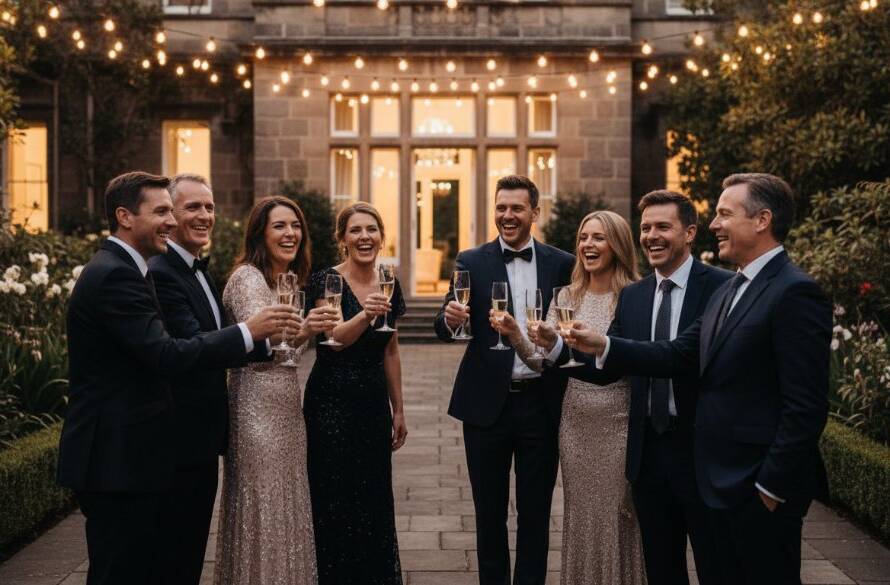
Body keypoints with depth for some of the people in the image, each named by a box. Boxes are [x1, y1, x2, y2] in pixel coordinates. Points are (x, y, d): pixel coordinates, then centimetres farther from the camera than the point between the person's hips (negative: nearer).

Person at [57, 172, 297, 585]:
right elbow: (166, 355, -25)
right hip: (117, 459, -10)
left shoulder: (119, 269, 16)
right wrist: (247, 332, -19)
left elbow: (151, 353, 16)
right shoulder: (115, 275, -17)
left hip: (125, 456, 10)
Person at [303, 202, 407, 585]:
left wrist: (398, 410, 15)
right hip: (332, 404, -5)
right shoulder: (326, 280, -9)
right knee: (336, 501, 0)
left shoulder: (389, 286, 7)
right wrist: (365, 315, -41)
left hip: (374, 403, 5)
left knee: (374, 500, 10)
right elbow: (333, 339, -23)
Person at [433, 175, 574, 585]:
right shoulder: (471, 262, 1)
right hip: (487, 404, 0)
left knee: (535, 511, 10)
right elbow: (444, 329, -8)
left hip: (542, 403, 1)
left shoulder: (561, 264, 4)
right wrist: (451, 318, -29)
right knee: (489, 510, 11)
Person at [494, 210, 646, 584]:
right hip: (575, 422, 4)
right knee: (580, 516, 14)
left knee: (617, 519, 6)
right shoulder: (567, 297, 7)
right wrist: (515, 336, -15)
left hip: (618, 423, -4)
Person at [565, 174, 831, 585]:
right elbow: (679, 355, 8)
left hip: (761, 487, -9)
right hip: (724, 480, 9)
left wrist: (772, 486, -19)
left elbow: (806, 407, -21)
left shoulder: (795, 293, -17)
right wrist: (604, 346, -1)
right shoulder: (728, 291, 13)